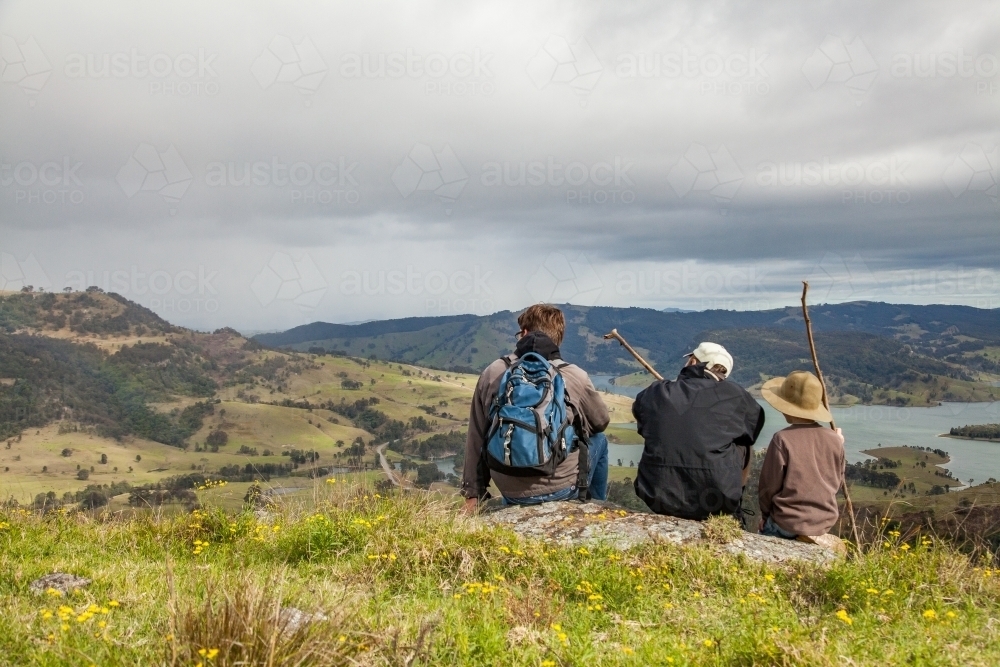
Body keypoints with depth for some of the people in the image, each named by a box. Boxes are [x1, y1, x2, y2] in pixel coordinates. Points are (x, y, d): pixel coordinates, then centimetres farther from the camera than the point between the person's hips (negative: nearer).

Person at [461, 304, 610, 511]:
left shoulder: (492, 373, -3)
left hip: (510, 493, 3)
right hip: (560, 488, -3)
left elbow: (476, 439, 2)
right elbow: (601, 422, 10)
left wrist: (473, 493, 11)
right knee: (598, 440, 28)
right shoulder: (575, 376, -8)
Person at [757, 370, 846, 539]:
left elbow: (768, 487, -9)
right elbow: (837, 483, 8)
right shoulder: (835, 439, -5)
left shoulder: (782, 439, -17)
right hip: (825, 524, 5)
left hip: (787, 525, -5)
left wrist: (766, 515, 9)